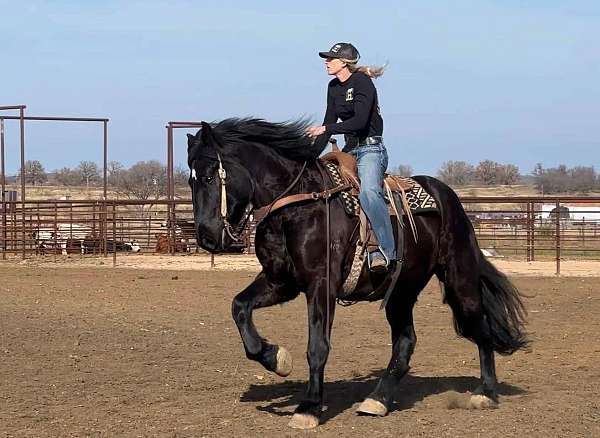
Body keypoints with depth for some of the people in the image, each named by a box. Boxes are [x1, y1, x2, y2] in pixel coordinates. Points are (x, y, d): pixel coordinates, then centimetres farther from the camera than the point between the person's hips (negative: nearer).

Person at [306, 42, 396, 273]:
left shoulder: (362, 82, -12)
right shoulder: (333, 88, 13)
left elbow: (360, 121, -23)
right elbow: (328, 124, 16)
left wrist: (325, 129, -25)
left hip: (370, 148, -9)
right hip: (349, 150, 9)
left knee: (369, 192, -31)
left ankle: (386, 250, -37)